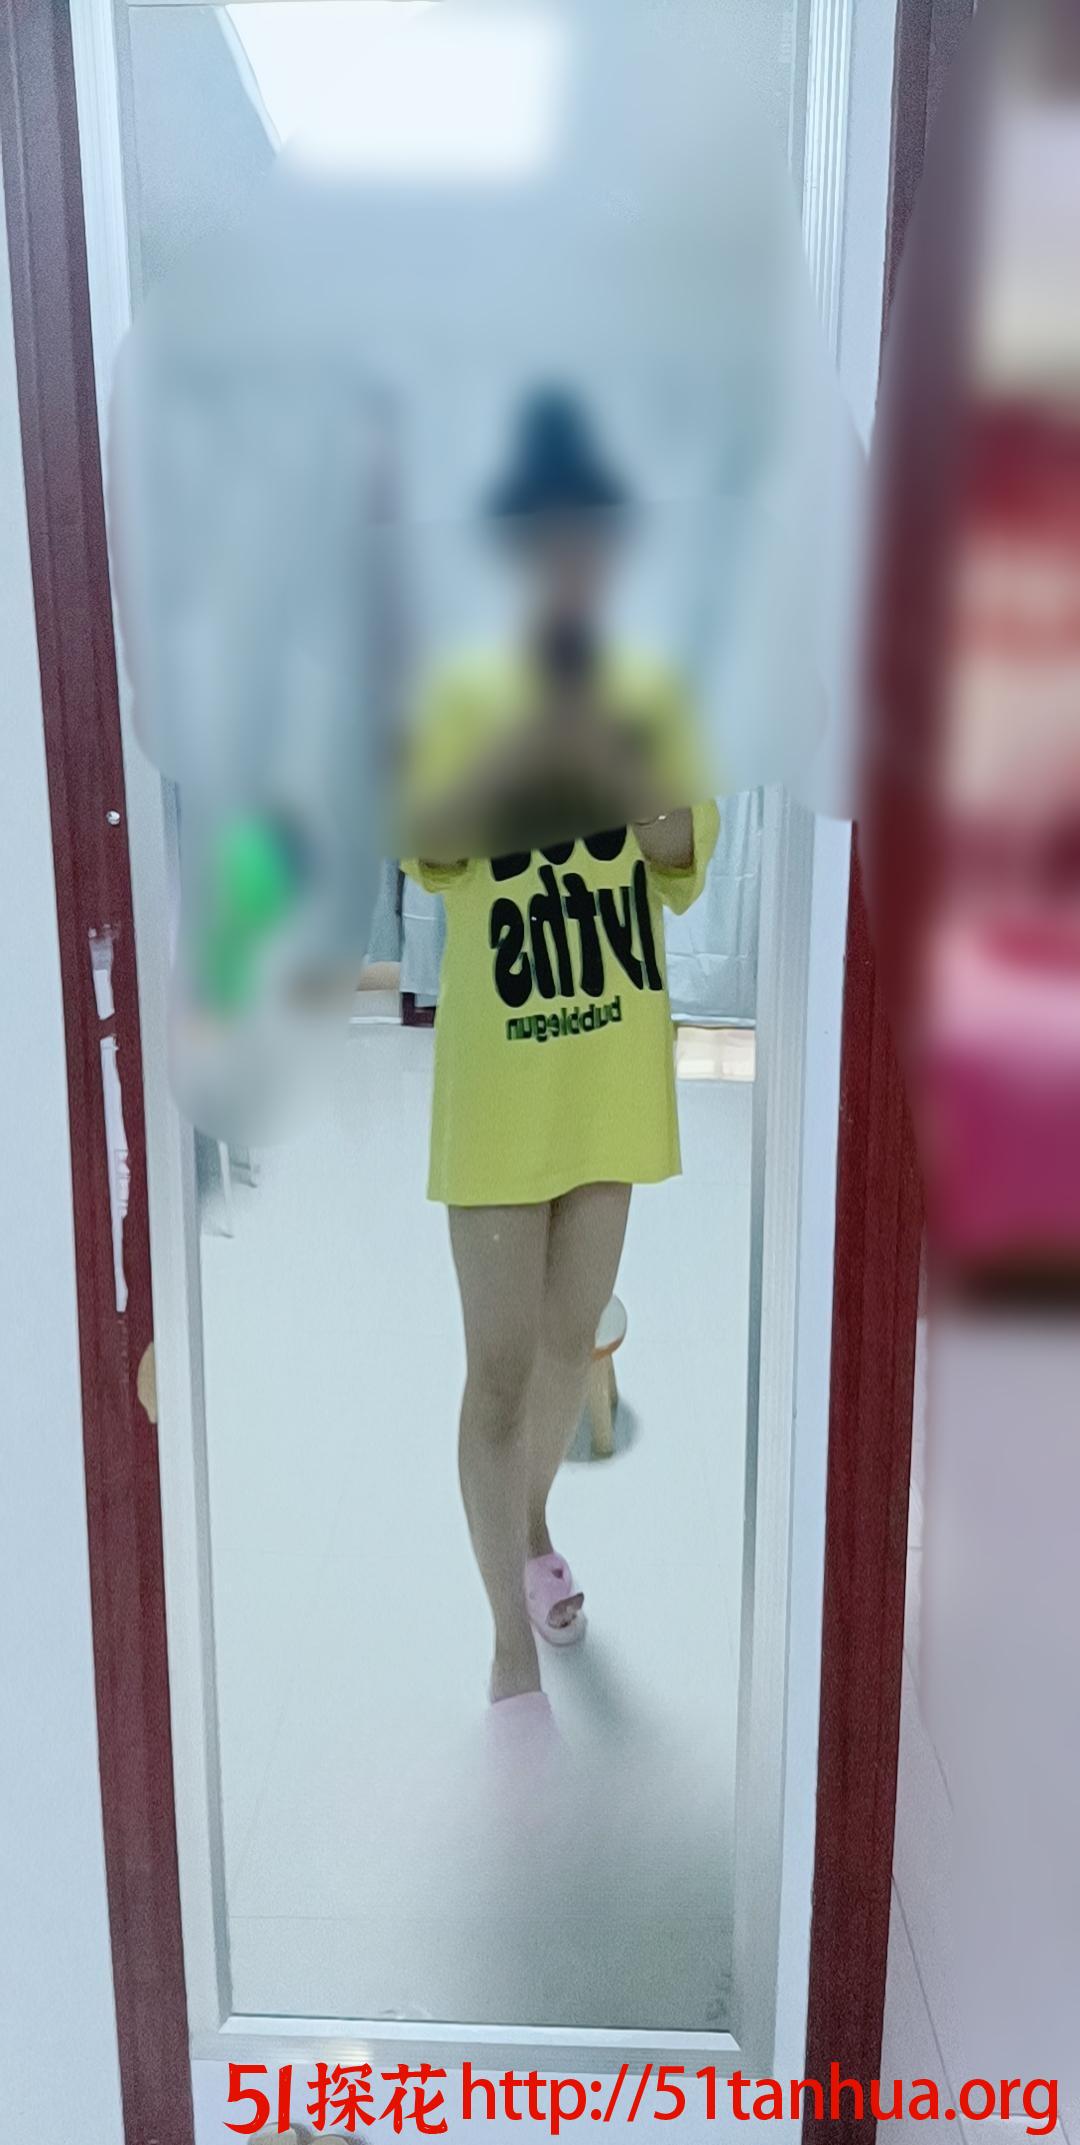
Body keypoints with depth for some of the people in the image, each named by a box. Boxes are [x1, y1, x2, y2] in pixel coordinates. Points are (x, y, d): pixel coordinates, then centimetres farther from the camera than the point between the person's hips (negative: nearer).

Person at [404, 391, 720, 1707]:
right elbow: (425, 832, -18)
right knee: (500, 1362, -1)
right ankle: (514, 1636, 13)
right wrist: (532, 731, -33)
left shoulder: (651, 693, 4)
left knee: (573, 1337, 17)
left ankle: (532, 1525, 42)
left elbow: (686, 846, -6)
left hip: (617, 1071, 4)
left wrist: (618, 763, -25)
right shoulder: (467, 693, -4)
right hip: (498, 1081, -3)